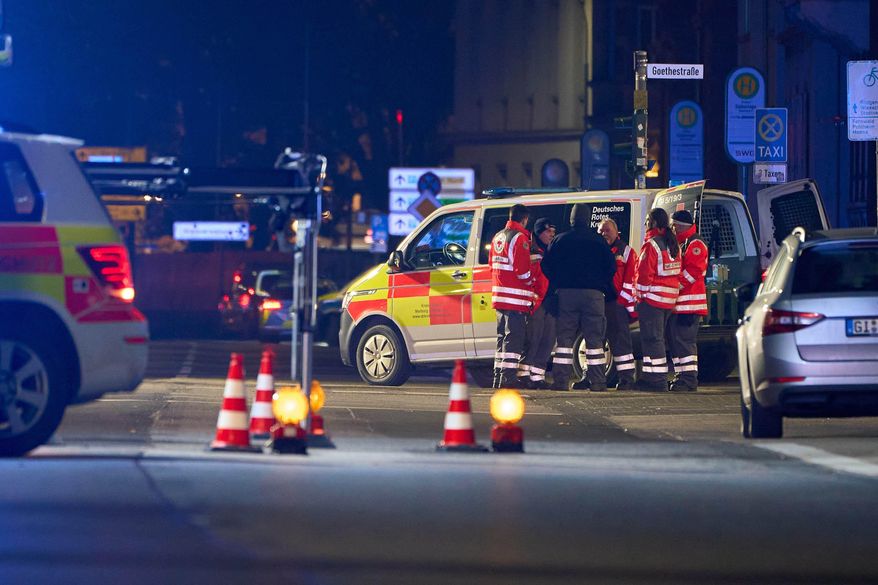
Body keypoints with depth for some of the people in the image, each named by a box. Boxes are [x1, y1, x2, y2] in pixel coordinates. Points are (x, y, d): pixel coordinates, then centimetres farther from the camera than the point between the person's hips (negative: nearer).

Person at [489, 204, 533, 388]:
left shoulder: (498, 237, 16)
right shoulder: (520, 238, -12)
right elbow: (522, 269, -16)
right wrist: (531, 283, 0)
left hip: (499, 296, 9)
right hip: (516, 297, -9)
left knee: (503, 336, 16)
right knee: (514, 338, -8)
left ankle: (498, 376, 18)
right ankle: (508, 377, -12)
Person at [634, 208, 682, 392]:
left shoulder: (651, 245, -13)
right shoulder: (673, 245, 13)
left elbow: (644, 273, -15)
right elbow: (676, 272, 16)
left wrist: (641, 295, -7)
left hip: (652, 299, -9)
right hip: (669, 299, 9)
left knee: (652, 338, -6)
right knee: (657, 338, 16)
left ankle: (656, 381, -9)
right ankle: (659, 378, 18)